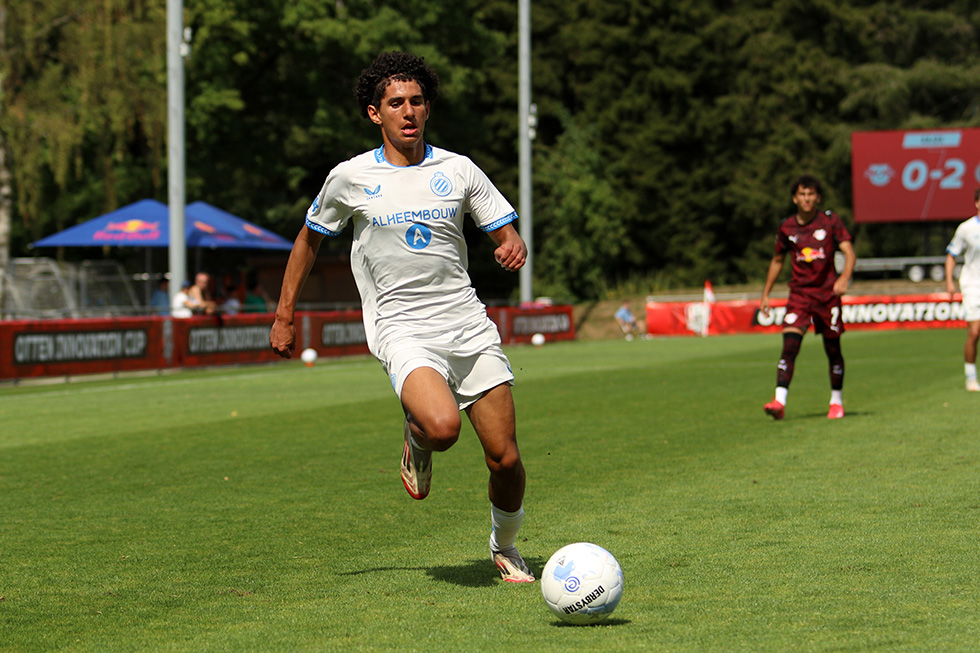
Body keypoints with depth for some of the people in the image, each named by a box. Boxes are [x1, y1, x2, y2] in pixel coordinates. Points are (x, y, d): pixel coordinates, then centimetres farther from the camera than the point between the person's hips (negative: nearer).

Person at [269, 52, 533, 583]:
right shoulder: (350, 178, 2)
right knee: (442, 425, -31)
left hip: (468, 326, 3)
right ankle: (417, 442, 7)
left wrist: (513, 248, -14)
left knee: (505, 459, -2)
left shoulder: (458, 170, 5)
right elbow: (309, 239, 17)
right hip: (403, 332, -2)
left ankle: (504, 547, 27)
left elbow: (507, 234, 11)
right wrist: (284, 316, 16)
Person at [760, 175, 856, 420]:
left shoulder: (830, 221, -2)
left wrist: (844, 279, -26)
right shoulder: (786, 228, 4)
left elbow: (850, 253, -7)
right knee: (789, 346, -15)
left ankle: (836, 401, 24)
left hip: (827, 292, -1)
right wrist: (766, 294, 16)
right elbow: (777, 261, 18)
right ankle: (779, 401, -23)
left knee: (832, 348, 6)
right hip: (799, 292, 1)